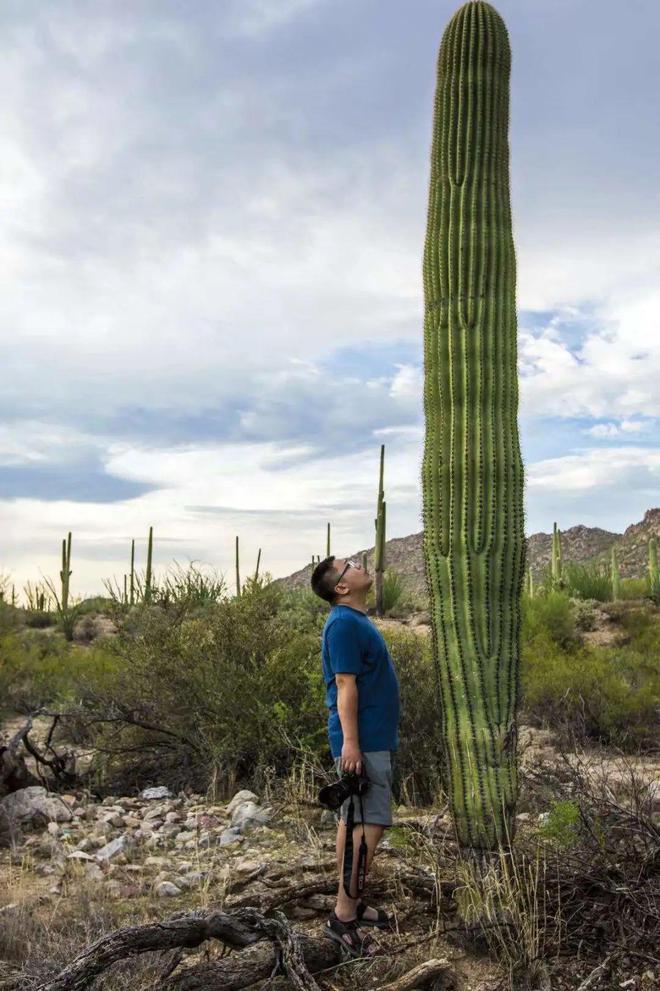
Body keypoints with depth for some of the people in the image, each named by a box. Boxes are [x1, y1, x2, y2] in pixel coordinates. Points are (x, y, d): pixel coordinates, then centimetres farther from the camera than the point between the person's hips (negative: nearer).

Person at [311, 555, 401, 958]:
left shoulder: (358, 620, 15)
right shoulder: (344, 624, -17)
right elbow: (345, 685, -22)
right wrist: (350, 741, -24)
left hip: (374, 739, 10)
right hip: (363, 742, -10)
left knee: (358, 822, 15)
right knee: (367, 825, -8)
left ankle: (352, 901, 25)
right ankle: (344, 916, 0)